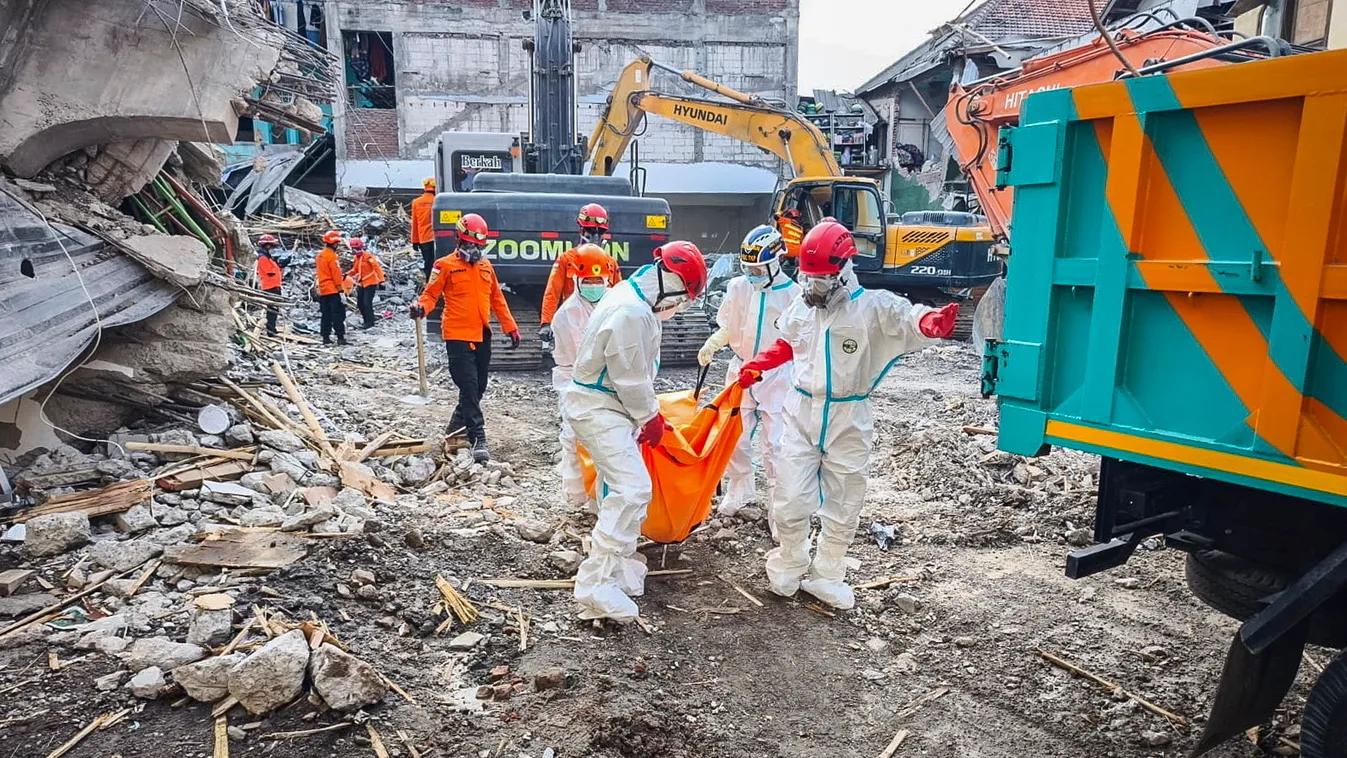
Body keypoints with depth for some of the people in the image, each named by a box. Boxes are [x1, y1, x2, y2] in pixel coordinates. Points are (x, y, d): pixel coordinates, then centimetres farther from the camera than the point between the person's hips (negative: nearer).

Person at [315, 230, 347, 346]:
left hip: (323, 290, 9)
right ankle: (340, 337, -9)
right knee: (339, 314, -7)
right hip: (334, 290, -9)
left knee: (326, 315, 10)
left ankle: (326, 337, 12)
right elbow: (336, 275, -17)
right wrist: (341, 290, -17)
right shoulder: (331, 255, -13)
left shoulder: (320, 255, 14)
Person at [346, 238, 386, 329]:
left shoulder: (368, 256, -15)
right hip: (361, 284, 8)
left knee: (367, 304, -11)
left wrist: (381, 280, -23)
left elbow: (377, 267, -18)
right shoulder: (356, 258, 9)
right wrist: (347, 274, 2)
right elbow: (355, 270, 19)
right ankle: (367, 321, 24)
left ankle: (370, 323, -1)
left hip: (370, 283, -8)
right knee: (360, 304, 10)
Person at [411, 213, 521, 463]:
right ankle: (478, 438, -9)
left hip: (482, 335, 6)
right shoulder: (445, 265, -2)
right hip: (458, 336, -6)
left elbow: (497, 299, 18)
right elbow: (431, 294, -2)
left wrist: (511, 328, 16)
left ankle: (457, 427, 32)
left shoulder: (486, 266, 14)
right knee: (469, 386, -11)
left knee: (478, 387, 12)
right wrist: (421, 307, -25)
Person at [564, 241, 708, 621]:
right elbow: (631, 380, -21)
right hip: (599, 410, -11)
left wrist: (650, 411, 16)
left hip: (609, 406, 11)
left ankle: (617, 561, 34)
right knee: (633, 488, -19)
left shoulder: (636, 300, 9)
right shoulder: (630, 314, -26)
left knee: (621, 486, 19)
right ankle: (595, 584, -18)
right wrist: (652, 418, -7)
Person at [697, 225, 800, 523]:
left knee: (774, 442, -1)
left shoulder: (792, 294, -9)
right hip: (741, 370, 4)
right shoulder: (738, 288, -1)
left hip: (776, 375, -3)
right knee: (735, 437, 9)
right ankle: (739, 489, 28)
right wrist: (710, 346, -9)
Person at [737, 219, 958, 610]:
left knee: (842, 507, 11)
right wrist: (756, 367, 10)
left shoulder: (872, 307, -13)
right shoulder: (801, 304, 3)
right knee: (791, 501, 3)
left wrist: (933, 322, -55)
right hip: (801, 413, 3)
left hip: (848, 420, -2)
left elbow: (906, 319, -33)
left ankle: (825, 575, 30)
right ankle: (789, 567, 28)